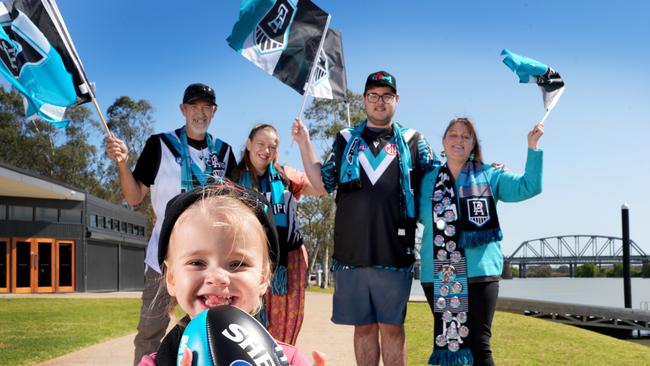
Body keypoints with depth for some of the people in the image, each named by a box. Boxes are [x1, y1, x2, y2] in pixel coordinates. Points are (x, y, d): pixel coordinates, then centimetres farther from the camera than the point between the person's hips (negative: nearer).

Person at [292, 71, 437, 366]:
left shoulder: (412, 141, 10)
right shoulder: (346, 139, 14)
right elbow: (322, 184, 11)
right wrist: (304, 142, 6)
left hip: (394, 252, -1)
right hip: (351, 251, 2)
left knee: (392, 327, 2)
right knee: (363, 326, 8)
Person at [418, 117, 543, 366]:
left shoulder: (489, 176, 8)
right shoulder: (428, 180, 13)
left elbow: (528, 187, -1)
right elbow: (419, 216, 23)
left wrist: (533, 147, -6)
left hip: (479, 272, -2)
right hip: (438, 275, 3)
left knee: (479, 345, -5)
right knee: (445, 342, 9)